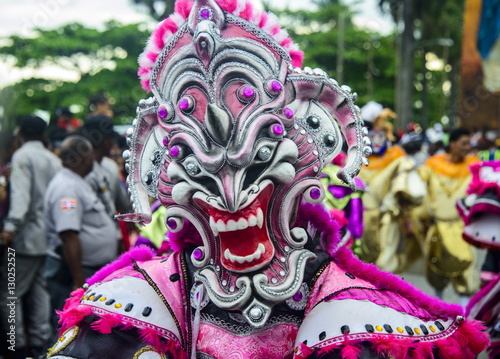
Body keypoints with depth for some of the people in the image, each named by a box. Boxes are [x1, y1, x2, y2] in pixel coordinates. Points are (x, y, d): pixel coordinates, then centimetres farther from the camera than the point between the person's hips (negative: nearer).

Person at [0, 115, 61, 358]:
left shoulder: (22, 155, -8)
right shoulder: (54, 159, 11)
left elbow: (21, 193, -22)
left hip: (27, 237, -7)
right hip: (50, 236, 7)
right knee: (40, 289, 12)